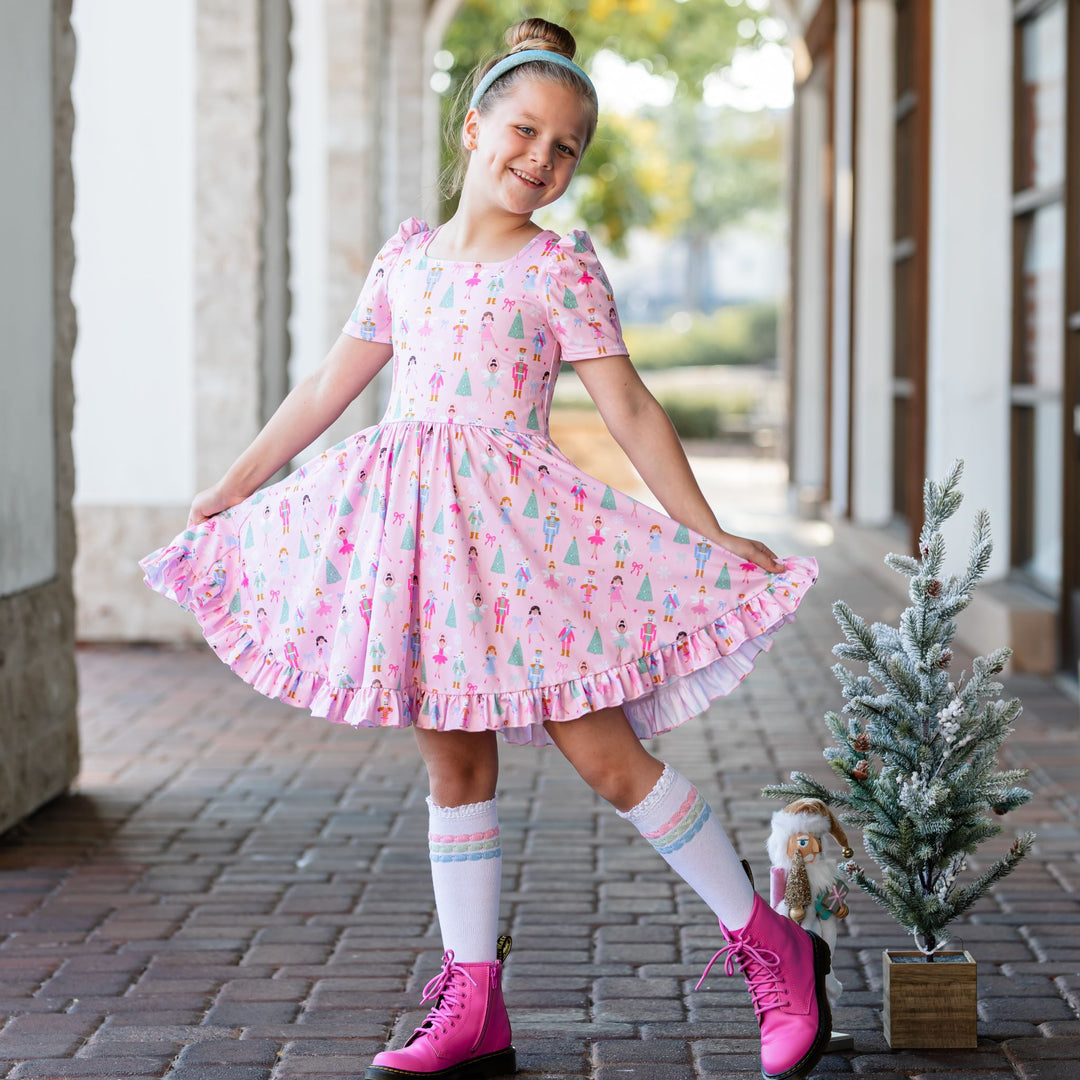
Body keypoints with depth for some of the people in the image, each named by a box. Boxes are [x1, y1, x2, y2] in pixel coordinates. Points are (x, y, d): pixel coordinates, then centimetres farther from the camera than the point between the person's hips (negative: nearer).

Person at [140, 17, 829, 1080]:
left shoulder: (560, 264, 0)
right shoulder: (408, 253, 13)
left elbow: (630, 410, -1)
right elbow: (330, 384, 18)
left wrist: (711, 535, -5)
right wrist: (227, 491, 20)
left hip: (515, 521, -5)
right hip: (415, 525, 5)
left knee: (607, 757, -5)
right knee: (454, 766, 8)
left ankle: (769, 944, 9)